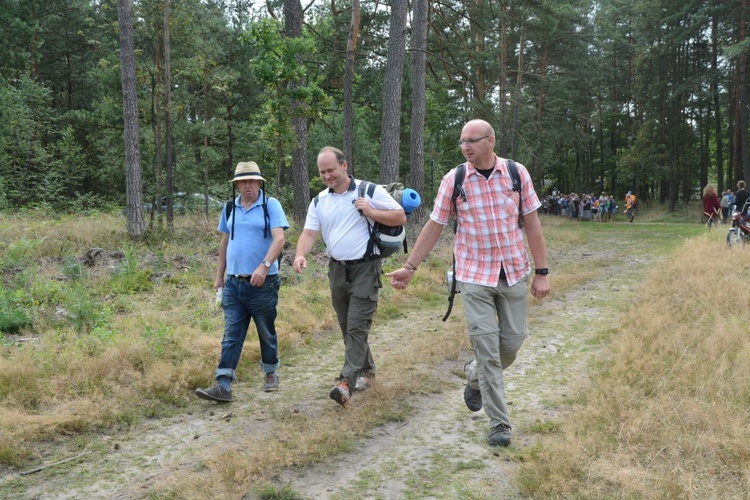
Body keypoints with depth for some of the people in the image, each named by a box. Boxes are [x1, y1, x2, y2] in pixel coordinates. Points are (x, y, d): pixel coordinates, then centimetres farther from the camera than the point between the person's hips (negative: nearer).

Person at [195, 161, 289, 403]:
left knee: (267, 333, 12)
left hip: (262, 283, -4)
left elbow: (279, 239, -16)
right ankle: (223, 386, -1)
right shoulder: (230, 208, 11)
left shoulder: (271, 205, -5)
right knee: (231, 336, 0)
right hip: (233, 283, 4)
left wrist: (264, 266, -29)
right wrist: (219, 274, 17)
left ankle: (271, 373, 31)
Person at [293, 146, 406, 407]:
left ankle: (347, 382, -16)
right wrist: (301, 255, -20)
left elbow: (400, 217, -4)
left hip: (365, 268, -6)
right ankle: (366, 370, 31)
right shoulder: (319, 201, 7)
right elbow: (309, 232, -1)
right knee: (347, 327, 14)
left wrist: (371, 212, -17)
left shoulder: (370, 191, -6)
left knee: (357, 326, -12)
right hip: (337, 269, 6)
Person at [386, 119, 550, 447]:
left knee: (513, 339, 6)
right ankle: (499, 423, 6)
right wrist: (409, 267, 0)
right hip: (474, 275, -2)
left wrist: (541, 272, -2)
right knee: (486, 343, -4)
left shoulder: (517, 173, -3)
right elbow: (434, 226, 1)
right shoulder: (453, 180, -5)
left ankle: (475, 376, 37)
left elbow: (531, 223, 0)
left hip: (514, 272, 2)